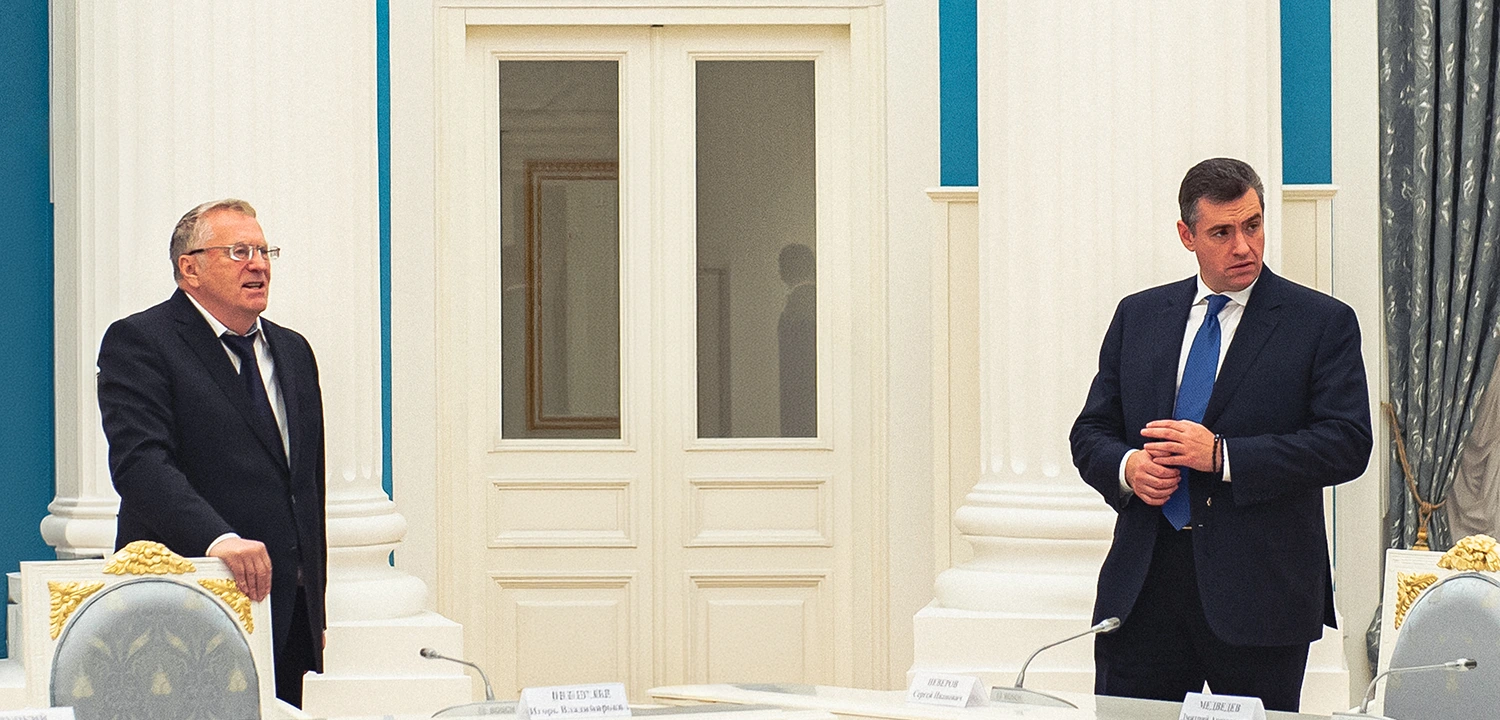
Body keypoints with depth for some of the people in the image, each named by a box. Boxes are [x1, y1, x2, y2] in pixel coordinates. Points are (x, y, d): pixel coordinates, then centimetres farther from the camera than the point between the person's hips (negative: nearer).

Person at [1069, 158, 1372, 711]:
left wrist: (1222, 455, -16)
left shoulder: (1322, 323, 1)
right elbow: (1091, 432, 15)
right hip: (1142, 589, 3)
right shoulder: (1138, 316, 13)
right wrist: (1127, 467, -9)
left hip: (1259, 592, -3)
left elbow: (1347, 444, -9)